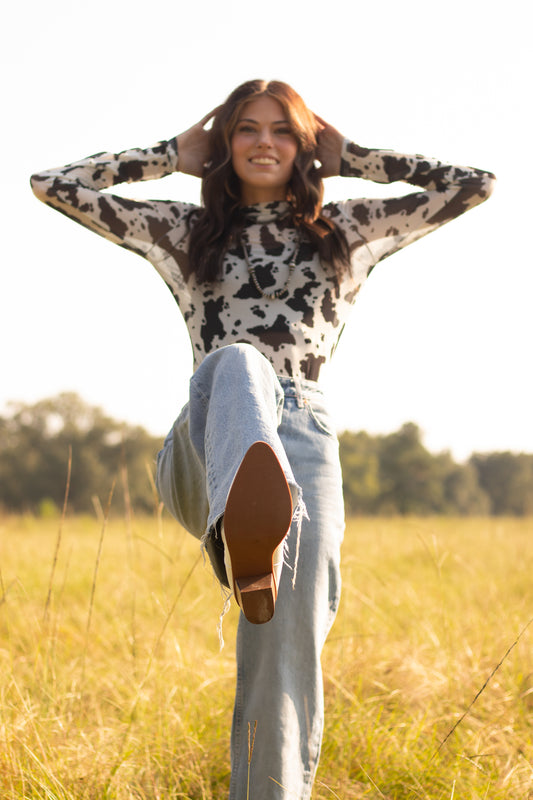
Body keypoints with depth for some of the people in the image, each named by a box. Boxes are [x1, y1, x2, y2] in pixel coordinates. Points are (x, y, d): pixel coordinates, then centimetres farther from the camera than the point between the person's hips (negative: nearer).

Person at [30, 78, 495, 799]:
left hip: (305, 445, 1)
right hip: (209, 445, -1)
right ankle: (248, 523, -71)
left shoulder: (344, 232, 23)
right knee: (238, 363, -39)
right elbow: (56, 185, 21)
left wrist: (348, 157, 24)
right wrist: (173, 155, 24)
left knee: (286, 662, -15)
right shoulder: (185, 231, 23)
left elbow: (474, 185, 20)